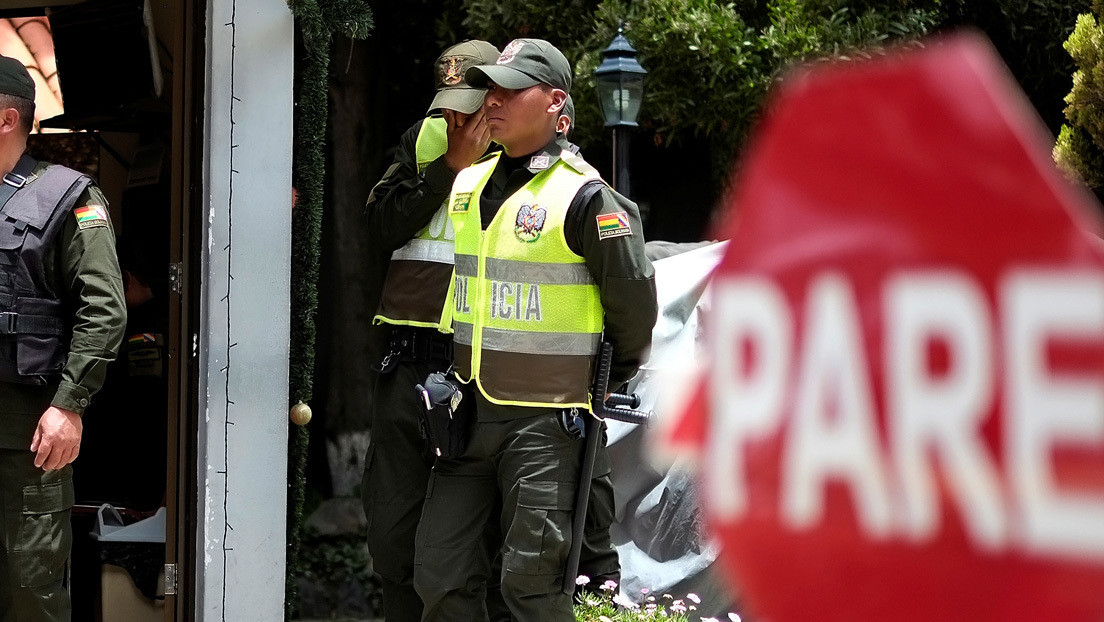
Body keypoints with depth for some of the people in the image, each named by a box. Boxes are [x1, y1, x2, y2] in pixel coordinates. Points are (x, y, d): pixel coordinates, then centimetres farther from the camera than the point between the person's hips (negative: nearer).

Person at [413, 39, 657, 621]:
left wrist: (607, 381, 6)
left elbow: (633, 299, -6)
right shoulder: (466, 185, 10)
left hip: (544, 420, -7)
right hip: (469, 413, 7)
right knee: (440, 574, 7)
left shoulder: (583, 197, -12)